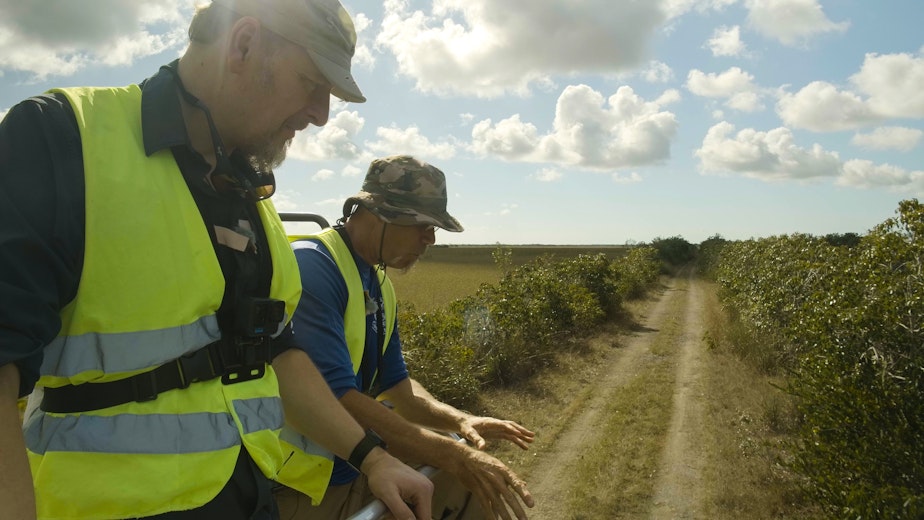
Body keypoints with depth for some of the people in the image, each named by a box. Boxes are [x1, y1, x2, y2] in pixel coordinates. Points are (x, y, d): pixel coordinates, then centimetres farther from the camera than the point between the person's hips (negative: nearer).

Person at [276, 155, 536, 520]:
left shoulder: (378, 282, 8)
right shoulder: (311, 266, -21)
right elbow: (335, 399, -29)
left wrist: (460, 421, -6)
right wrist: (453, 458, -26)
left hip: (352, 462, 9)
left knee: (474, 487, 10)